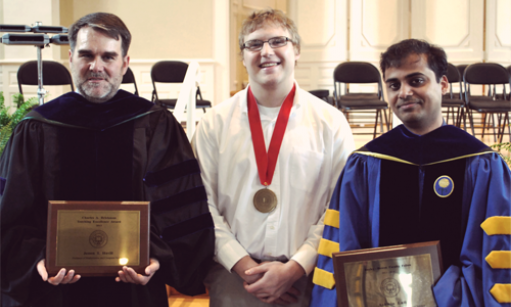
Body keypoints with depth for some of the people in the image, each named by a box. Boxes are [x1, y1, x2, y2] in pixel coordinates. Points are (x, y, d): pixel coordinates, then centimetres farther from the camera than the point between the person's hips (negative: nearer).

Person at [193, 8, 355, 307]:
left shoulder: (330, 122, 0)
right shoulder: (214, 123, 2)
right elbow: (202, 206, -2)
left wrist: (294, 268, -11)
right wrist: (244, 266, -10)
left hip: (307, 279, 0)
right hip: (233, 279, 1)